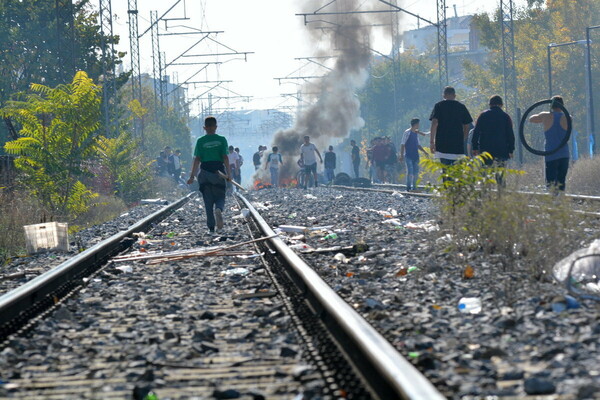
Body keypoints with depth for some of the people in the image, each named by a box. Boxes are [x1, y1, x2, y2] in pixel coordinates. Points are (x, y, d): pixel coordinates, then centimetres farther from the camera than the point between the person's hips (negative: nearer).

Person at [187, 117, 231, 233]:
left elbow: (197, 160, -4)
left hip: (205, 172, 0)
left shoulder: (200, 141, 0)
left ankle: (211, 227, 4)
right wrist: (229, 174, -3)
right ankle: (219, 209, -27)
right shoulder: (221, 140, 0)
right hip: (219, 171, 0)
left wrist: (192, 176, -1)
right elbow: (225, 158, -6)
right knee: (220, 196, 9)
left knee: (208, 201, 8)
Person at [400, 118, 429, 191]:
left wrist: (424, 151, 14)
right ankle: (408, 187, -8)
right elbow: (402, 144, -7)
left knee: (416, 172, 4)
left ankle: (414, 187, 10)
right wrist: (401, 155, -13)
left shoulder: (416, 133, 15)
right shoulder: (407, 132, -6)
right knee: (410, 171, -12)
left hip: (415, 156, 7)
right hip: (408, 156, -7)